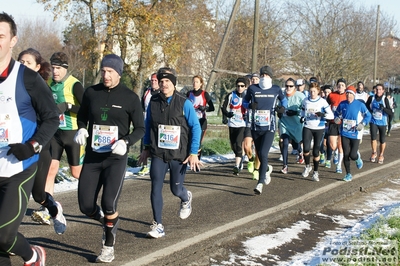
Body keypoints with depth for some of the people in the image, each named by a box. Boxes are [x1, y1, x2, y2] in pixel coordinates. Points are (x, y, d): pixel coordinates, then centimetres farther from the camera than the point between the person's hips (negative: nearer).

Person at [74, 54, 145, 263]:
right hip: (92, 157, 3)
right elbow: (82, 115, 18)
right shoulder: (91, 92, 1)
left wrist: (126, 142, -18)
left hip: (116, 158, -3)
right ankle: (107, 222, 35)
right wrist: (81, 129, -4)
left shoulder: (130, 98, -5)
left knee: (108, 204, -15)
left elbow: (140, 128, 0)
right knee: (86, 206, 0)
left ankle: (109, 246, 9)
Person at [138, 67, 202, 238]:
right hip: (158, 154, 2)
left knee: (176, 189, 9)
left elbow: (196, 127, -7)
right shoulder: (153, 102, 0)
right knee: (156, 188, -8)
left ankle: (186, 199, 46)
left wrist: (193, 153, -11)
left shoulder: (184, 103, -9)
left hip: (179, 155, -2)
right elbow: (148, 126, 13)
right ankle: (158, 226, 0)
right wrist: (146, 148, 13)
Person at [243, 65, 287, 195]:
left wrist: (283, 107, -2)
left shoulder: (276, 89, 3)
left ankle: (260, 183, -11)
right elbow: (245, 102, 13)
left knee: (263, 154, -16)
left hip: (269, 128, -2)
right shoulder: (252, 88, 3)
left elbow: (284, 99, 20)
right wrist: (250, 105, -10)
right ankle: (267, 169, 46)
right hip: (255, 128, 2)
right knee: (260, 155, 13)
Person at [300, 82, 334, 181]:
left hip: (319, 129, -2)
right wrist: (302, 117, 1)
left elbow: (331, 115, -10)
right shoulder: (305, 101, 3)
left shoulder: (322, 101, -7)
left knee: (316, 151, 1)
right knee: (306, 149, -14)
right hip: (307, 128, 2)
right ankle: (307, 166, 14)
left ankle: (315, 172, 19)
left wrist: (323, 114, -29)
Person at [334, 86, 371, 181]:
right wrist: (337, 118, -6)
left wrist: (363, 124, -14)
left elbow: (368, 115, 1)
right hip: (344, 133, 3)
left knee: (353, 156, -7)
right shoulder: (342, 104, 0)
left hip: (355, 134, -3)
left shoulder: (360, 105, -8)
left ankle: (358, 157, 31)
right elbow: (337, 113, 16)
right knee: (346, 155, 1)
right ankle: (348, 174, 16)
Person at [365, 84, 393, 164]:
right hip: (373, 122, 1)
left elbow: (391, 113, -16)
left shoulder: (385, 99, -13)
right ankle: (374, 153, 9)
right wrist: (369, 111, -8)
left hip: (382, 123, -1)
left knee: (382, 140, 9)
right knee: (373, 138, -16)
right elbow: (366, 106, 13)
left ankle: (381, 155, 33)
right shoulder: (371, 98, -6)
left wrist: (383, 108, -32)